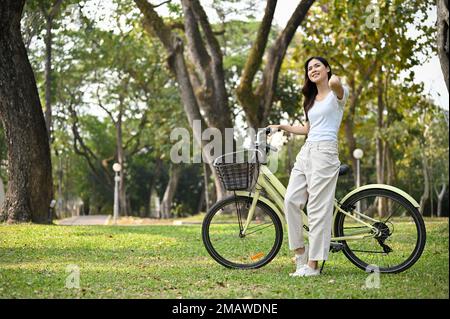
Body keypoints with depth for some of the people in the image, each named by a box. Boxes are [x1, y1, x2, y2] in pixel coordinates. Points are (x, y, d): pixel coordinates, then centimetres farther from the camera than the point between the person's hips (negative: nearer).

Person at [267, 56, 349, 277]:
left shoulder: (336, 94, 1)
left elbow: (336, 84, -23)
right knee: (291, 200, -6)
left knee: (317, 207, -9)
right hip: (306, 151, 7)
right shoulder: (311, 100, 23)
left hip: (325, 152, -7)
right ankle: (299, 250, 6)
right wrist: (281, 127, 28)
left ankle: (313, 265, -8)